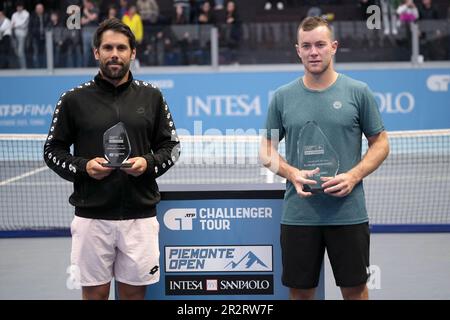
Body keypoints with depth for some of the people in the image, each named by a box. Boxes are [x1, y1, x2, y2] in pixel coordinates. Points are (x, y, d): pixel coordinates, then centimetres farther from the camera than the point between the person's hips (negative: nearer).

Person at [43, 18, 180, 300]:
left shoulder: (151, 96, 6)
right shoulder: (74, 100, 2)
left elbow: (171, 146, 11)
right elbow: (53, 151, 6)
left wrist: (148, 163, -9)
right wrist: (83, 167, -12)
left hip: (140, 215, 1)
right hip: (91, 215, -1)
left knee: (134, 291, 8)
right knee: (95, 292, 5)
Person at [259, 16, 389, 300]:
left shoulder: (358, 92, 0)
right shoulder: (283, 97, 4)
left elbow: (380, 143, 5)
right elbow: (267, 150, 10)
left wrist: (353, 176, -12)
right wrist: (292, 173, -10)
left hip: (348, 213, -1)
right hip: (298, 215, 1)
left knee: (355, 289, 6)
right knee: (300, 291, 8)